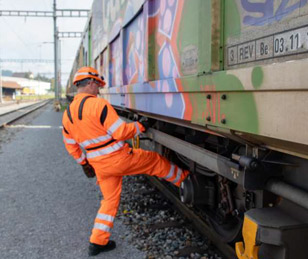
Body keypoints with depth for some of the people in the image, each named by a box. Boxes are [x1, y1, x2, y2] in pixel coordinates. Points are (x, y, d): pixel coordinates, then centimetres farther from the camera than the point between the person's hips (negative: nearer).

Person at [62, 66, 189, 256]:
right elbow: (121, 132, -20)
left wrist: (84, 163, 26)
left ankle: (98, 242, 21)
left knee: (110, 200, 19)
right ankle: (184, 178, 36)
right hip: (119, 158, -6)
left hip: (100, 166, 7)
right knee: (155, 161, 15)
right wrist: (140, 126, -3)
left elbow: (71, 146, 14)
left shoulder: (67, 114, 5)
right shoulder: (98, 104, -19)